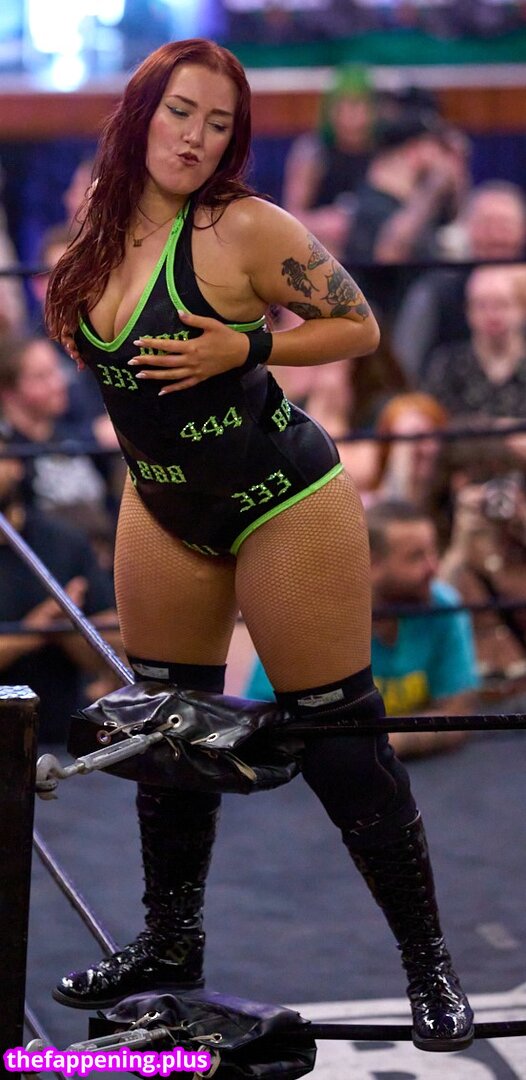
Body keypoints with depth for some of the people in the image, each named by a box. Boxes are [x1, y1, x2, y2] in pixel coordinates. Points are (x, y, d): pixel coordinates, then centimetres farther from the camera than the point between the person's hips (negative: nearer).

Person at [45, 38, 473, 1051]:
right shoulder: (104, 235, 1)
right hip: (163, 508, 7)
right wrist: (71, 322, 0)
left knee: (339, 741, -3)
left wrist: (243, 346, -23)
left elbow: (358, 326, -13)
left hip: (283, 503, -7)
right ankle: (170, 944, 32)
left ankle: (429, 964, 9)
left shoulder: (244, 229, -18)